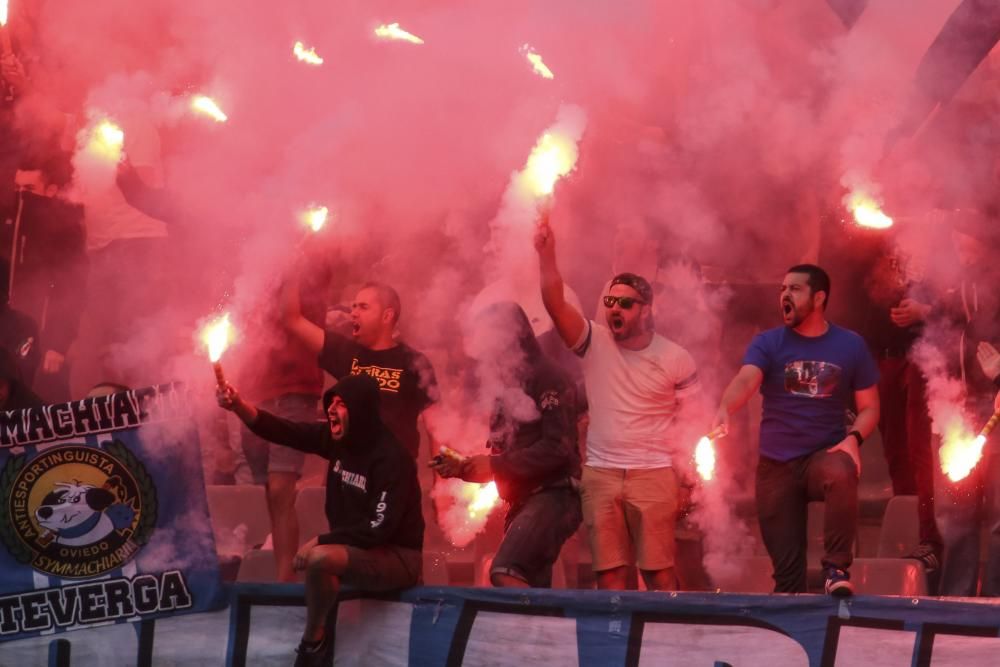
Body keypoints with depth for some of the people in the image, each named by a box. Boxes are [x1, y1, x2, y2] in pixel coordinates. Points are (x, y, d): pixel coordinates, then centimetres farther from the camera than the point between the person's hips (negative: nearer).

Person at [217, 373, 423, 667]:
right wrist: (238, 406, -18)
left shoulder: (392, 459, -23)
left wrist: (321, 541, -23)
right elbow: (282, 431, -3)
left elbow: (379, 527, -26)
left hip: (397, 557, -9)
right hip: (359, 550, 9)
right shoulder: (338, 438, -1)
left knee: (319, 558, -30)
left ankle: (313, 640, -9)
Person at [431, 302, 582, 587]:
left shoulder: (548, 379, -5)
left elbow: (556, 449, -16)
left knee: (505, 573, -28)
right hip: (522, 500, 9)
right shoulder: (508, 384, 20)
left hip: (552, 496, -9)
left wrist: (494, 464, -12)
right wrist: (462, 468, 9)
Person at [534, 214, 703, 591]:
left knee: (660, 573, -5)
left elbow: (691, 417, 6)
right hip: (600, 474, 2)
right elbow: (555, 305, -11)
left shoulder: (675, 359, 0)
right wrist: (546, 255, -24)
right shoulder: (595, 343, 2)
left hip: (653, 475, -2)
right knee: (609, 574, 1)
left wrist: (684, 471, -3)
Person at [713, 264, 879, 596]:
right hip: (776, 465, 1)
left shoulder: (851, 346, 1)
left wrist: (853, 438, -15)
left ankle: (837, 567, -24)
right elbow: (745, 381, -20)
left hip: (825, 454, -1)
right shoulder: (767, 343, -1)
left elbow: (869, 407, 6)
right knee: (786, 568, 1)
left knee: (840, 474, -37)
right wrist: (724, 410, -42)